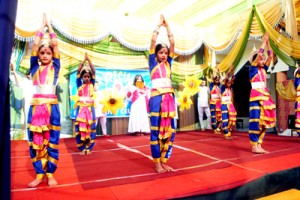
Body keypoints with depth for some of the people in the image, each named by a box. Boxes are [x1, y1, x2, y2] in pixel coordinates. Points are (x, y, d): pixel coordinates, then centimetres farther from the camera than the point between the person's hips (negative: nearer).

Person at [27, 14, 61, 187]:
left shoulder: (54, 67, 9)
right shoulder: (35, 67, 12)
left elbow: (55, 44, 8)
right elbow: (35, 44, 11)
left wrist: (49, 25, 20)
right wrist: (42, 25, 21)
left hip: (51, 106, -2)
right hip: (36, 106, 2)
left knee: (51, 140, 2)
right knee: (36, 140, 4)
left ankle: (50, 173, 12)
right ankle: (40, 174, 15)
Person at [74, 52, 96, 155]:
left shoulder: (91, 84, 7)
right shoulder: (79, 84, 7)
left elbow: (93, 72, 0)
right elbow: (78, 72, -1)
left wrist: (89, 60, -4)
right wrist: (84, 60, -5)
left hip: (90, 108, 0)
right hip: (80, 108, 0)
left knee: (90, 128, 1)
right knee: (80, 128, -1)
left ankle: (88, 147, 11)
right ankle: (82, 148, 9)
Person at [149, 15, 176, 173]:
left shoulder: (168, 63, 16)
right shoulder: (153, 63, 6)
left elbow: (172, 44, 12)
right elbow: (153, 41, 1)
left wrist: (167, 26, 15)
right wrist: (159, 25, 10)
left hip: (169, 98, 5)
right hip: (157, 98, -4)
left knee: (169, 130, 5)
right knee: (156, 130, -1)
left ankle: (164, 161, 16)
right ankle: (157, 163, 8)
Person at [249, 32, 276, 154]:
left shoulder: (263, 69, 16)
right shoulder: (252, 68, 0)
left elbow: (270, 56, 13)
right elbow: (259, 54, -8)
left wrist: (268, 42, 10)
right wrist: (264, 41, 1)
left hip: (265, 96, 7)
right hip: (256, 96, -7)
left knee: (264, 120, 5)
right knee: (255, 120, -8)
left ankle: (259, 145, 10)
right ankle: (254, 146, -4)